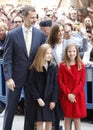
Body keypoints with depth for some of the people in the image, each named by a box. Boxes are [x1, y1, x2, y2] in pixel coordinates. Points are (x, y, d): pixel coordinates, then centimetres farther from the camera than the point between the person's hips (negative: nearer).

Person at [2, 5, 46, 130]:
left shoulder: (40, 34, 0)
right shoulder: (12, 34, -7)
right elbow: (7, 58, -7)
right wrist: (8, 77, -15)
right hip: (16, 76, -2)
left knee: (31, 107, 11)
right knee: (10, 107, 7)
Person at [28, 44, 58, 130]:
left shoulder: (53, 68, 1)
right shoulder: (34, 68, -7)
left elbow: (55, 84, 0)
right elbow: (31, 84, -7)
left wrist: (53, 100, -6)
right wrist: (38, 98, -12)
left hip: (50, 99, 2)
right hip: (39, 100, -2)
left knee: (49, 121, 6)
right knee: (39, 121, 1)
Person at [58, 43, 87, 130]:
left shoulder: (81, 65, 3)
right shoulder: (62, 65, 1)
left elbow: (82, 81, -1)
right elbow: (60, 81, -2)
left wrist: (74, 93, -12)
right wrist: (68, 94, -11)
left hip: (78, 96, 0)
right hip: (66, 96, 0)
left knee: (77, 119, 2)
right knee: (67, 118, 4)